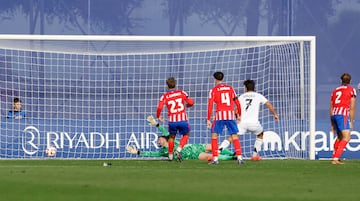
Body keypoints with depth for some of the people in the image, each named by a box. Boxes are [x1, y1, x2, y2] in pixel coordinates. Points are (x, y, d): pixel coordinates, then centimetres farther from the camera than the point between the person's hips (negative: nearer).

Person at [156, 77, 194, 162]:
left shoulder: (164, 96, 1)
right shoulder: (181, 93, 3)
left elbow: (159, 107, -12)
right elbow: (191, 102, -2)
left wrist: (158, 116, 7)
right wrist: (185, 106, 20)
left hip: (172, 120, 1)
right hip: (183, 119, -1)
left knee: (172, 137, 23)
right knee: (186, 135, 20)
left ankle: (170, 155, 27)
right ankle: (178, 150, 0)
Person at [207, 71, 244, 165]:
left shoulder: (213, 90, 3)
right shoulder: (230, 88, 12)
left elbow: (210, 105, -4)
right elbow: (237, 103, 11)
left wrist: (208, 119, -3)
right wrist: (240, 114, 20)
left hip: (220, 115, -3)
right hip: (231, 114, 3)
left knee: (214, 135, 7)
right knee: (234, 136, 7)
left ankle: (215, 158, -2)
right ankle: (239, 158, -4)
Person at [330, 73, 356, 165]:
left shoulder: (335, 91, 24)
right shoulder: (351, 90, 8)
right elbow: (352, 108, 0)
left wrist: (332, 124, 29)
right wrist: (351, 122, 2)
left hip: (334, 115, 7)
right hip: (343, 115, -7)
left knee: (340, 137, 22)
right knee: (346, 137, -12)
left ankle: (335, 158, 22)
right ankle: (335, 158, -26)